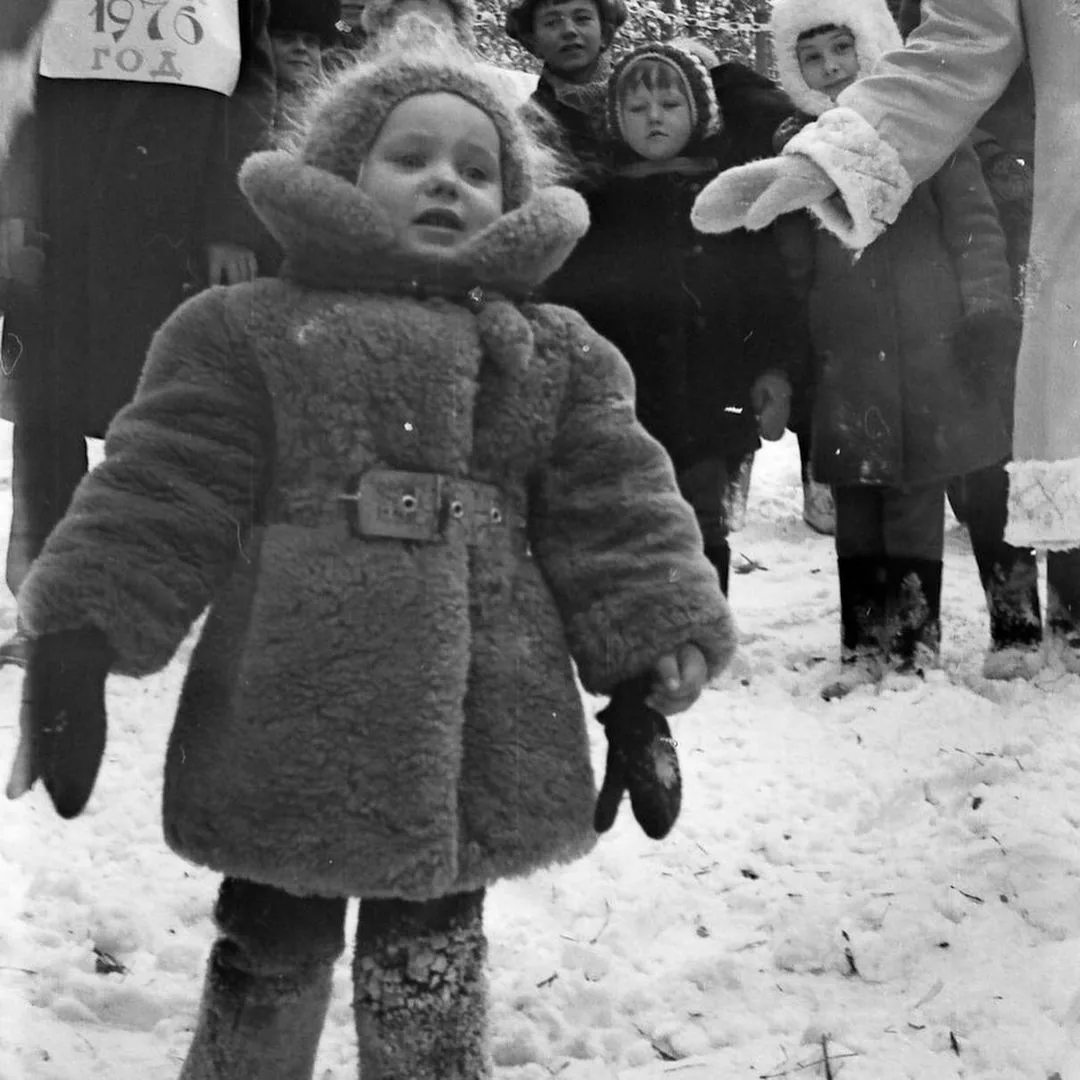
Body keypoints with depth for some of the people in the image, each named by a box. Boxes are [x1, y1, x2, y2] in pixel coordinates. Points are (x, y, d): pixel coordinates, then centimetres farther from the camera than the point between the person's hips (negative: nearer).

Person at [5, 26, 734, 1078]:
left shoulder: (556, 356, 12)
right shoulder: (244, 330, 2)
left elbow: (614, 514, 8)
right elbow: (156, 498, -2)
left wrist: (655, 651, 0)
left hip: (476, 737, 2)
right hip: (293, 718, -2)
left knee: (434, 971, 13)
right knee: (269, 952, 12)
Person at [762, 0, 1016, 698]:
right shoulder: (796, 148, 11)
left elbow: (973, 224, 0)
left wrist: (986, 313, -8)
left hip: (928, 350, -3)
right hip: (843, 362, 3)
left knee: (917, 498, -1)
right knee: (856, 506, 7)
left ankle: (915, 642, 7)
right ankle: (865, 645, 15)